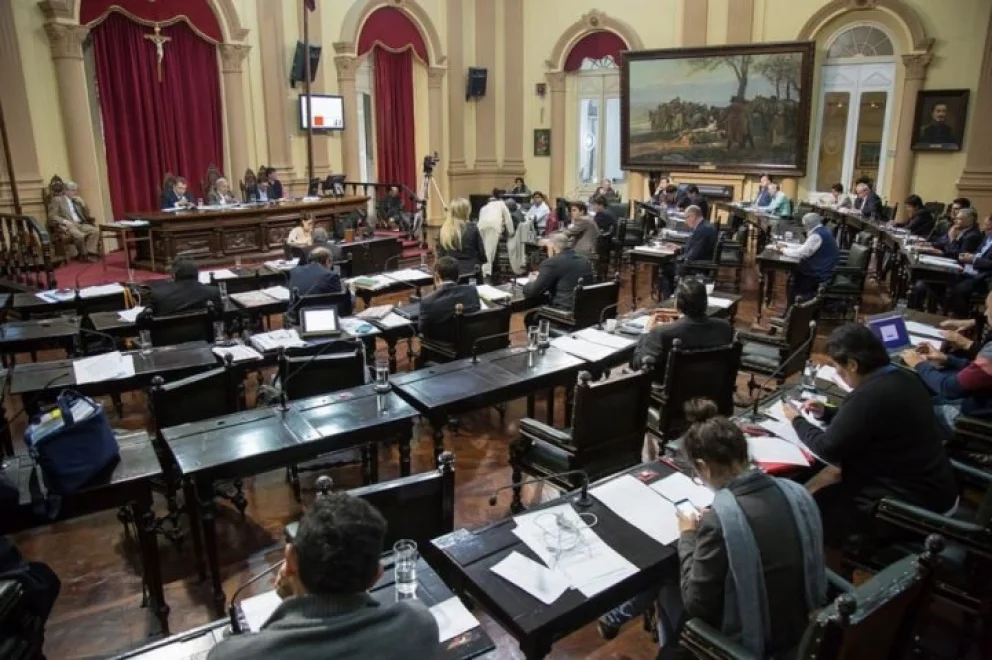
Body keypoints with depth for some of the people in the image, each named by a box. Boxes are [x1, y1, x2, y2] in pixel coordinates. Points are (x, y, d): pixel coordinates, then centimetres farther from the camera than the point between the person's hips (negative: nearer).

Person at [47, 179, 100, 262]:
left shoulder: (77, 200, 21)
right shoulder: (57, 200, 5)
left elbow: (87, 215, 20)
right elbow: (52, 216, -4)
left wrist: (82, 203, 3)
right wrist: (65, 221, -21)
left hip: (81, 224, 6)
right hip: (68, 225, -5)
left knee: (95, 230, -25)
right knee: (80, 235, -36)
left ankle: (90, 253, -24)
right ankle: (84, 255, -14)